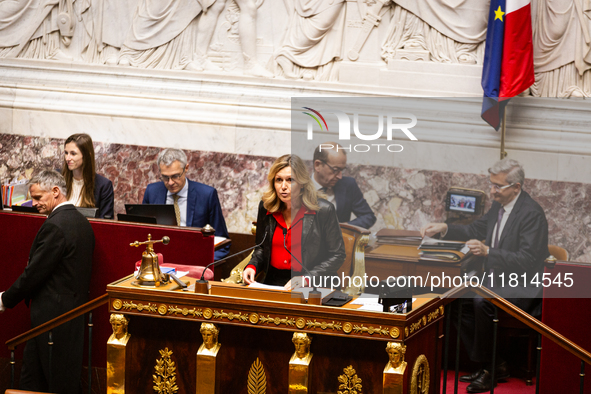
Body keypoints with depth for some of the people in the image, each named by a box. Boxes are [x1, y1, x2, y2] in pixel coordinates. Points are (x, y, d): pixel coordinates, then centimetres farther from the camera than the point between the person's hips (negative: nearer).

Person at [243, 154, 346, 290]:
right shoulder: (265, 208, 9)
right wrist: (252, 266, 0)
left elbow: (337, 255, -3)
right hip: (272, 283, 4)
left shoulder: (323, 211, -6)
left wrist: (305, 279, -15)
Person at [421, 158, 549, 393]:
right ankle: (493, 365, 0)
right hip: (497, 280, 9)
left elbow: (527, 261, -25)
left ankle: (489, 369, -15)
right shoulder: (499, 206, 8)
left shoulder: (532, 213, -18)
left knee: (482, 303, -32)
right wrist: (444, 229, 6)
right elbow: (475, 230, 23)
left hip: (522, 286, -9)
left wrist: (487, 251, -33)